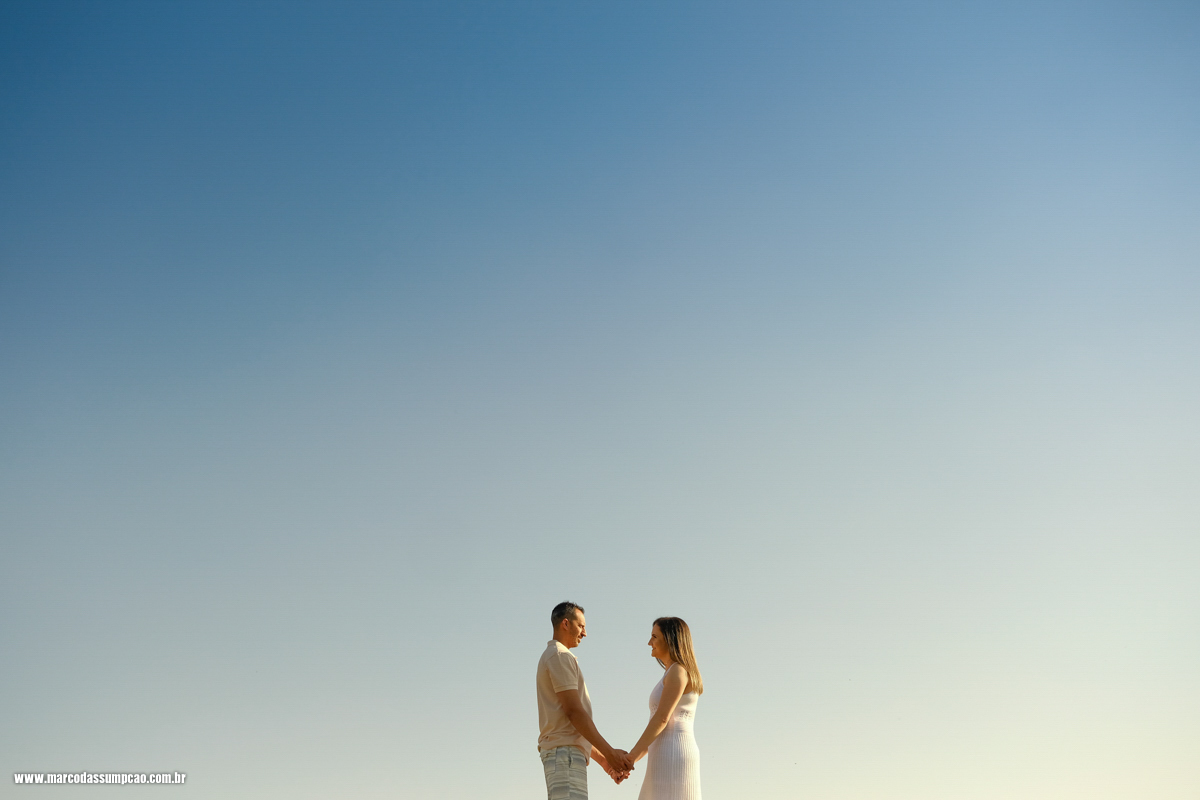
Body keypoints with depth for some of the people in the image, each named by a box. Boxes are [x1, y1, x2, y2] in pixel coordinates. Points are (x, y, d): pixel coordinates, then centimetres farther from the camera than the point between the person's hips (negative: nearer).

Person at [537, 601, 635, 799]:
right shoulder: (560, 656, -6)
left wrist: (602, 760, 23)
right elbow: (574, 711, -15)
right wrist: (610, 753, -14)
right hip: (565, 753, -10)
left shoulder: (552, 657, 26)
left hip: (561, 753, 10)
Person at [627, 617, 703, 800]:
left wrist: (631, 757, -16)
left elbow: (662, 718, -16)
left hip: (672, 758, -10)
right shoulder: (676, 678, 23)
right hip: (672, 759, 10)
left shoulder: (678, 671, -7)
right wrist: (632, 758, 21)